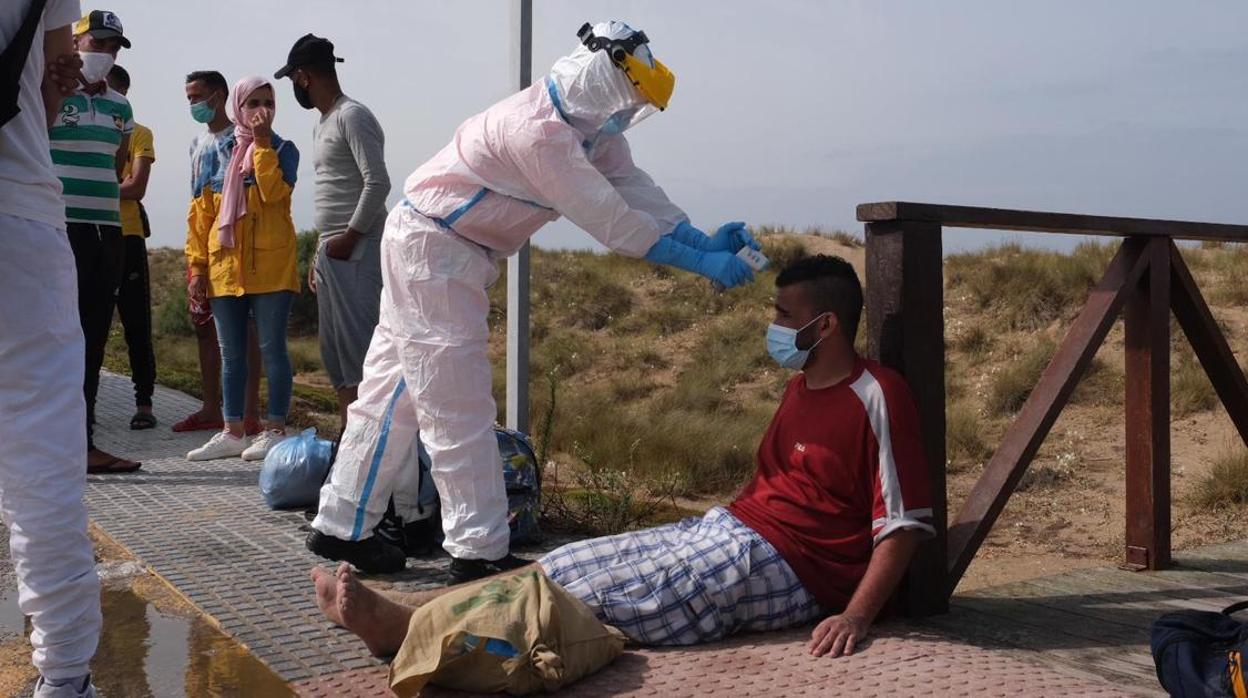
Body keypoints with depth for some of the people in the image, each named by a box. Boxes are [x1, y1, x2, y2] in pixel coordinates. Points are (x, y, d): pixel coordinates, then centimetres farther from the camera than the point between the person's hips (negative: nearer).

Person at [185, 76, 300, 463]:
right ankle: (232, 432, 16)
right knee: (231, 354, 8)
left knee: (271, 348, -2)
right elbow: (202, 213, 11)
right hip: (225, 266, 4)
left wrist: (262, 143, -13)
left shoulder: (283, 149, 3)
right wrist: (197, 267, 6)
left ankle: (275, 430, 4)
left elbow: (274, 192, -17)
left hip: (270, 266, -4)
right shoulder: (221, 154, 13)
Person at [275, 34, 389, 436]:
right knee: (333, 346, 10)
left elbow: (378, 183, -18)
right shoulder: (322, 126, 21)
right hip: (332, 249, 10)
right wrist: (319, 254, 20)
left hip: (357, 249, -10)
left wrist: (349, 237, -17)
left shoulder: (352, 117, -9)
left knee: (355, 341, -12)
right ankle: (346, 430, 15)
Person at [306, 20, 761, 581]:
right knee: (459, 407, -6)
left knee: (394, 391, 14)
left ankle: (341, 527, 23)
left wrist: (705, 241, -14)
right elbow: (609, 219, -27)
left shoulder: (590, 130, 3)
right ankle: (478, 552, 0)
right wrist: (702, 264, -23)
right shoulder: (537, 130, -28)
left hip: (453, 255, 10)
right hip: (432, 250, -10)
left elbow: (634, 189, -2)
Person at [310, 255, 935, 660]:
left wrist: (856, 615, -24)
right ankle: (393, 611, -8)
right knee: (567, 564, -4)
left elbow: (907, 522, -16)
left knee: (590, 589, -18)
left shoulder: (877, 398, -12)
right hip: (721, 531, 9)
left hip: (779, 566, -9)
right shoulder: (802, 387, 17)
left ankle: (402, 624, -22)